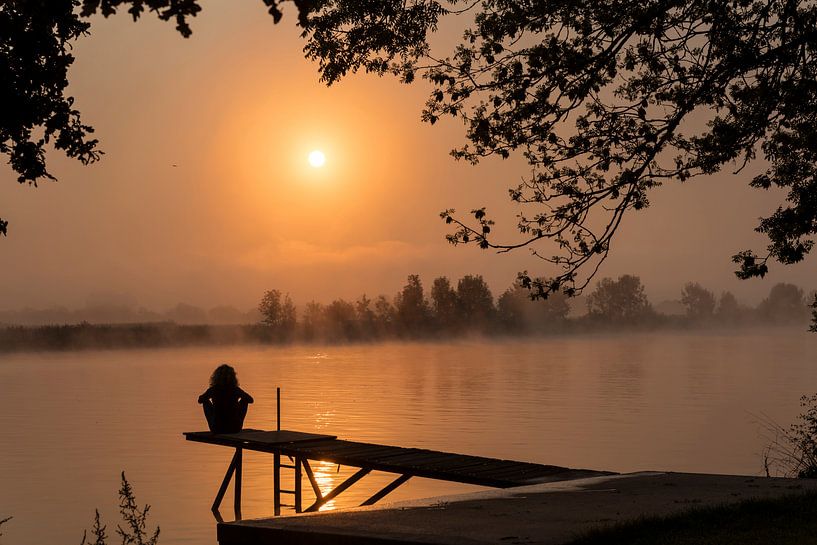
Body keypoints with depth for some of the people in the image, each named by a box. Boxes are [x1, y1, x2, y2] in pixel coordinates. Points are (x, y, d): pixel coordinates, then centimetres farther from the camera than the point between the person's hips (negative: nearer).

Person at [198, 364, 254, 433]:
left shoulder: (213, 390, -7)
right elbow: (250, 400, 9)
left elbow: (200, 400, 9)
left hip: (217, 429, 0)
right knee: (244, 400, 20)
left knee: (206, 401, 19)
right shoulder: (235, 390, -5)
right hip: (235, 429, 0)